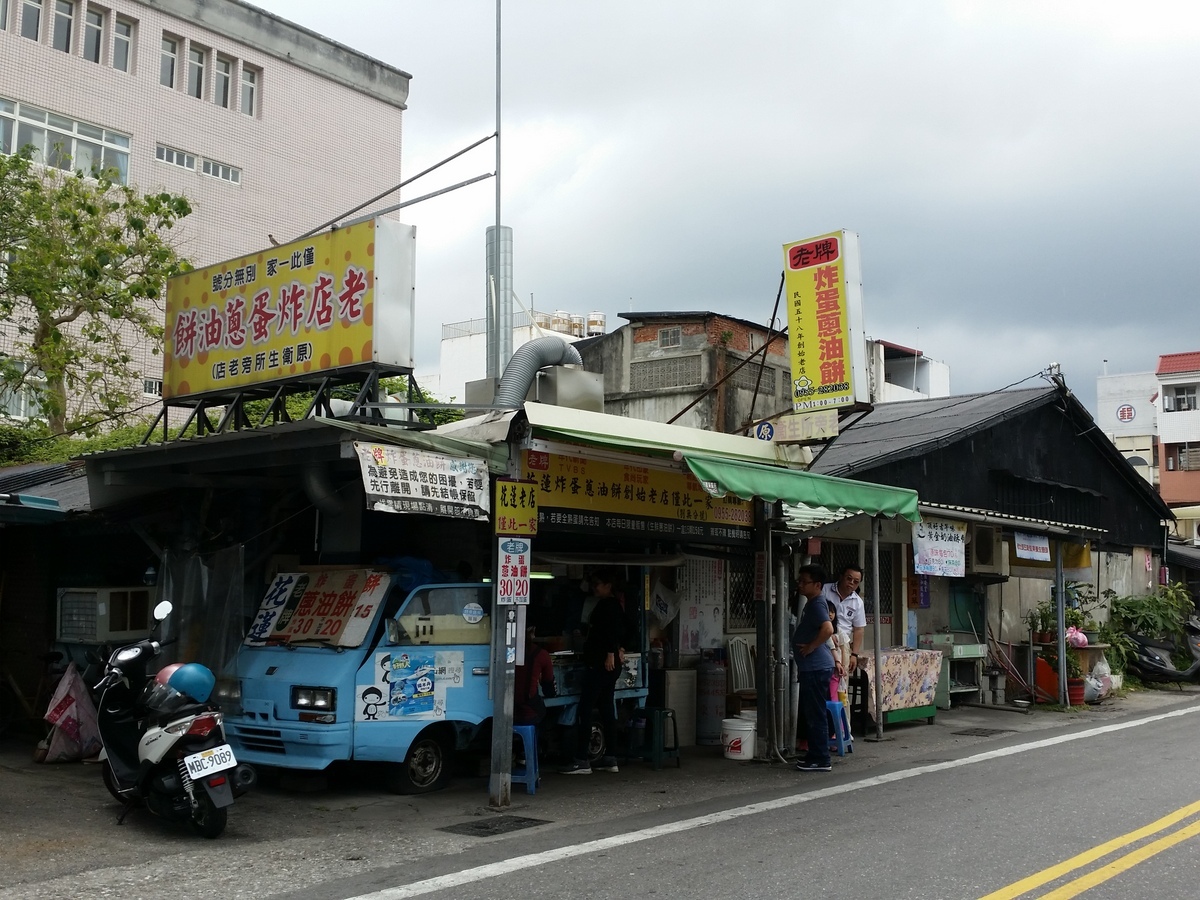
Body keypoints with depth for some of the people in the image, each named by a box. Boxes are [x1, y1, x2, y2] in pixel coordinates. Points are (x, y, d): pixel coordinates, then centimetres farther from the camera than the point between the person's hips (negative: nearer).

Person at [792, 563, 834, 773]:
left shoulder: (817, 605, -15)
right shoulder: (810, 605, 17)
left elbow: (827, 629, -31)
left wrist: (810, 647, -21)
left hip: (816, 668, -11)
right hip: (810, 667, 11)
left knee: (816, 715, -5)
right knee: (808, 714, 15)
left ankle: (821, 760, 0)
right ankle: (815, 755, 23)